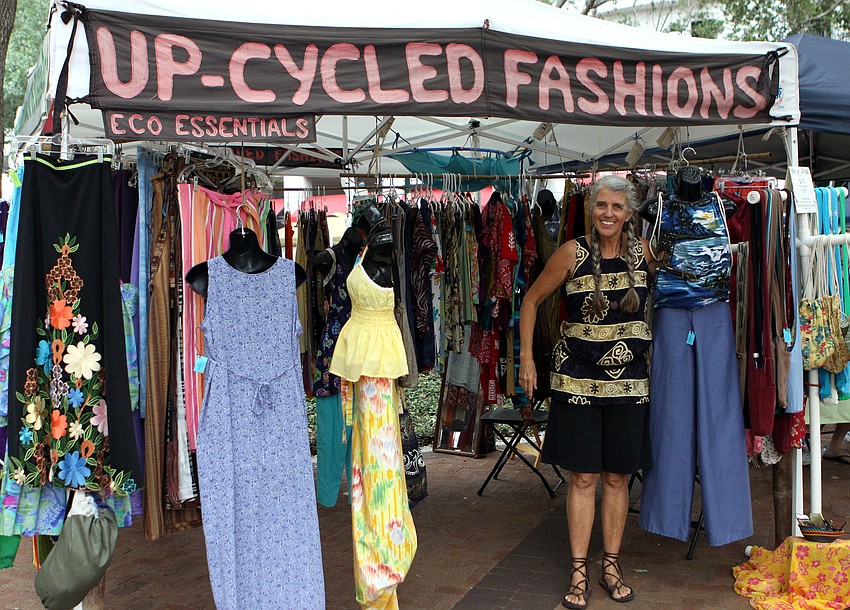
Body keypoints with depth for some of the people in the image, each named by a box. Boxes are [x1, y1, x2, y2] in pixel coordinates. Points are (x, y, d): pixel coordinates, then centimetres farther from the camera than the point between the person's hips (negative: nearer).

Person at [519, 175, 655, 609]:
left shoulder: (643, 252, 1)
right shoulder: (573, 253, -5)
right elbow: (532, 301, 4)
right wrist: (526, 358, -1)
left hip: (627, 380, 2)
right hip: (577, 378, -2)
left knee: (617, 477, 9)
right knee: (583, 477, 1)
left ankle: (611, 565, 23)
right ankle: (579, 572, 12)